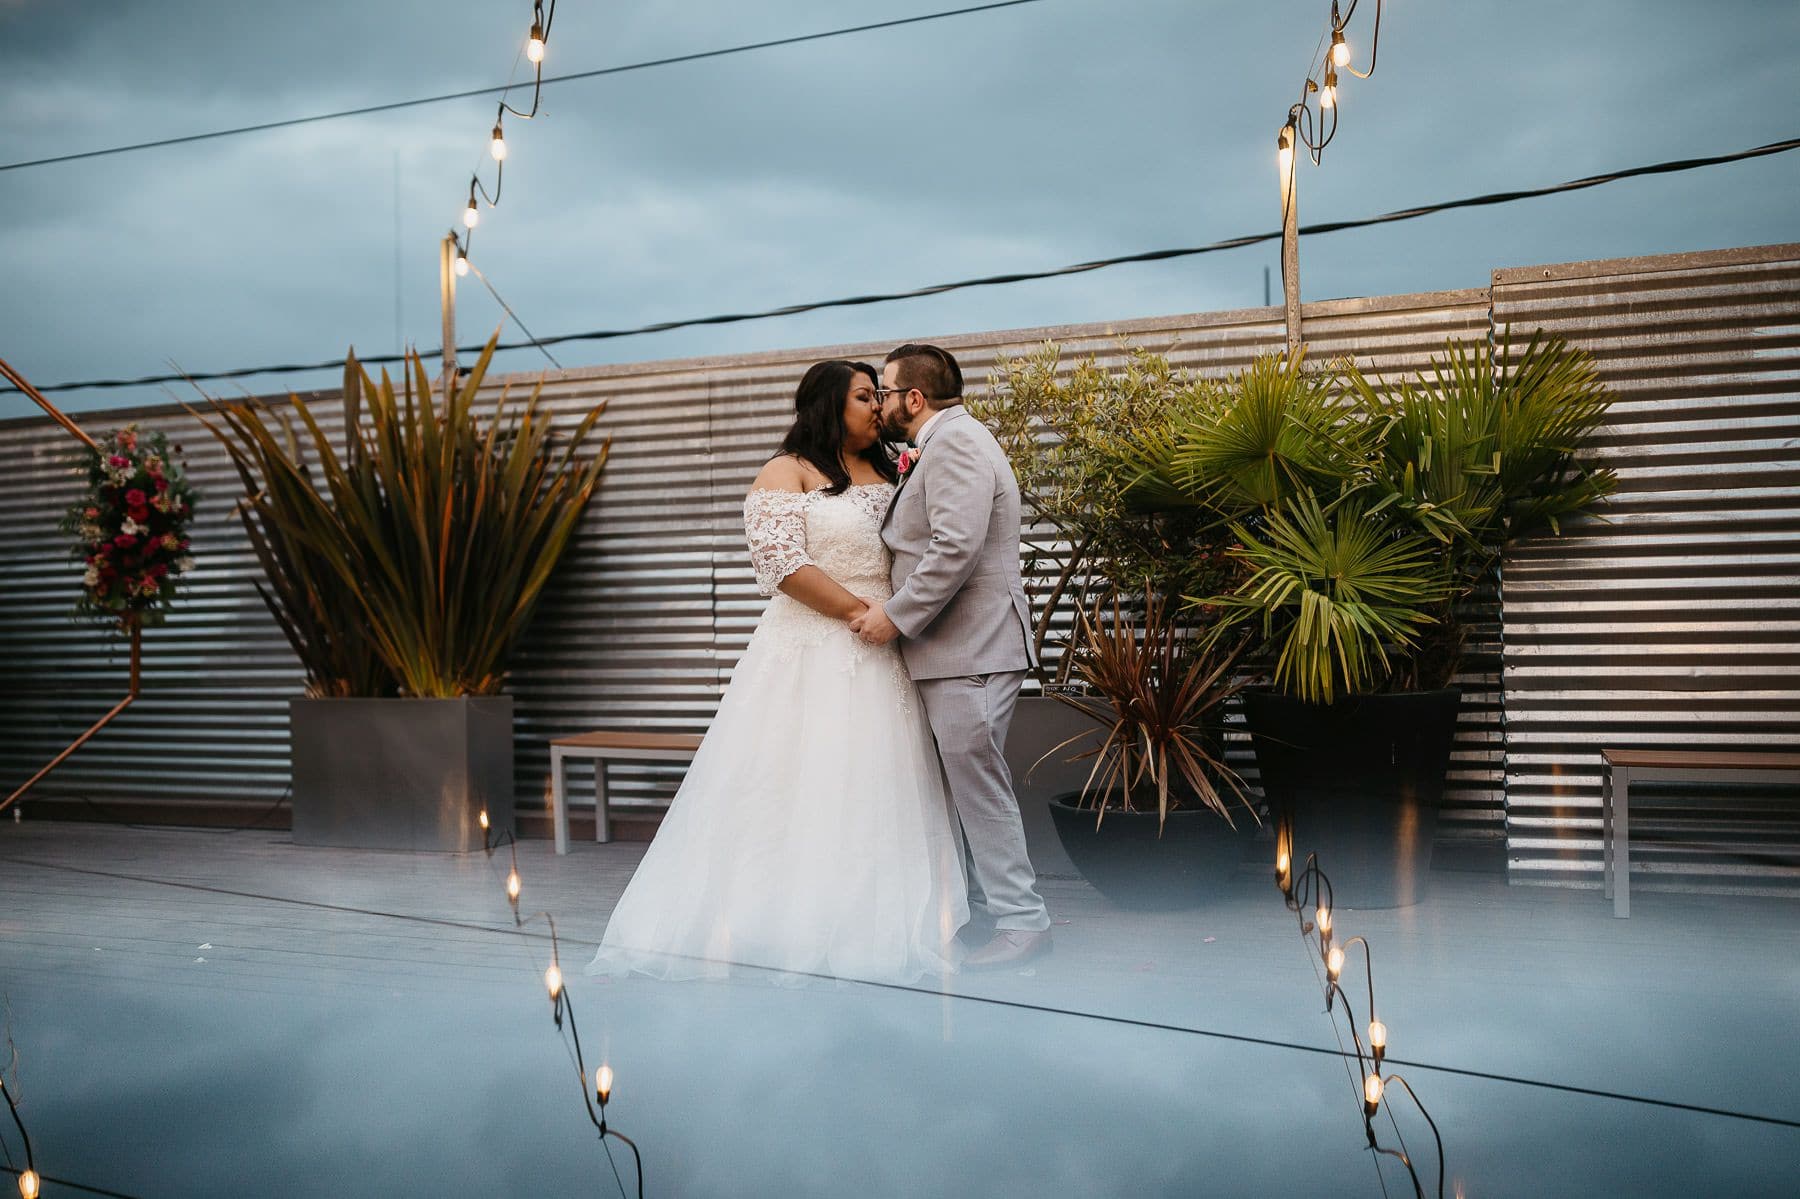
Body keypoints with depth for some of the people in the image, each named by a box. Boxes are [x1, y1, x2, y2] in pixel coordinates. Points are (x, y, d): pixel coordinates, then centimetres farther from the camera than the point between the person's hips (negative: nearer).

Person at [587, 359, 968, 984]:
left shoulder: (888, 473, 16)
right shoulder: (788, 473, -2)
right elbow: (779, 558, -15)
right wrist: (858, 611, -16)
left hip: (879, 658, 6)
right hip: (810, 655, -6)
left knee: (871, 790, 7)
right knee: (797, 789, -3)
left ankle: (874, 927, 14)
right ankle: (788, 928, 4)